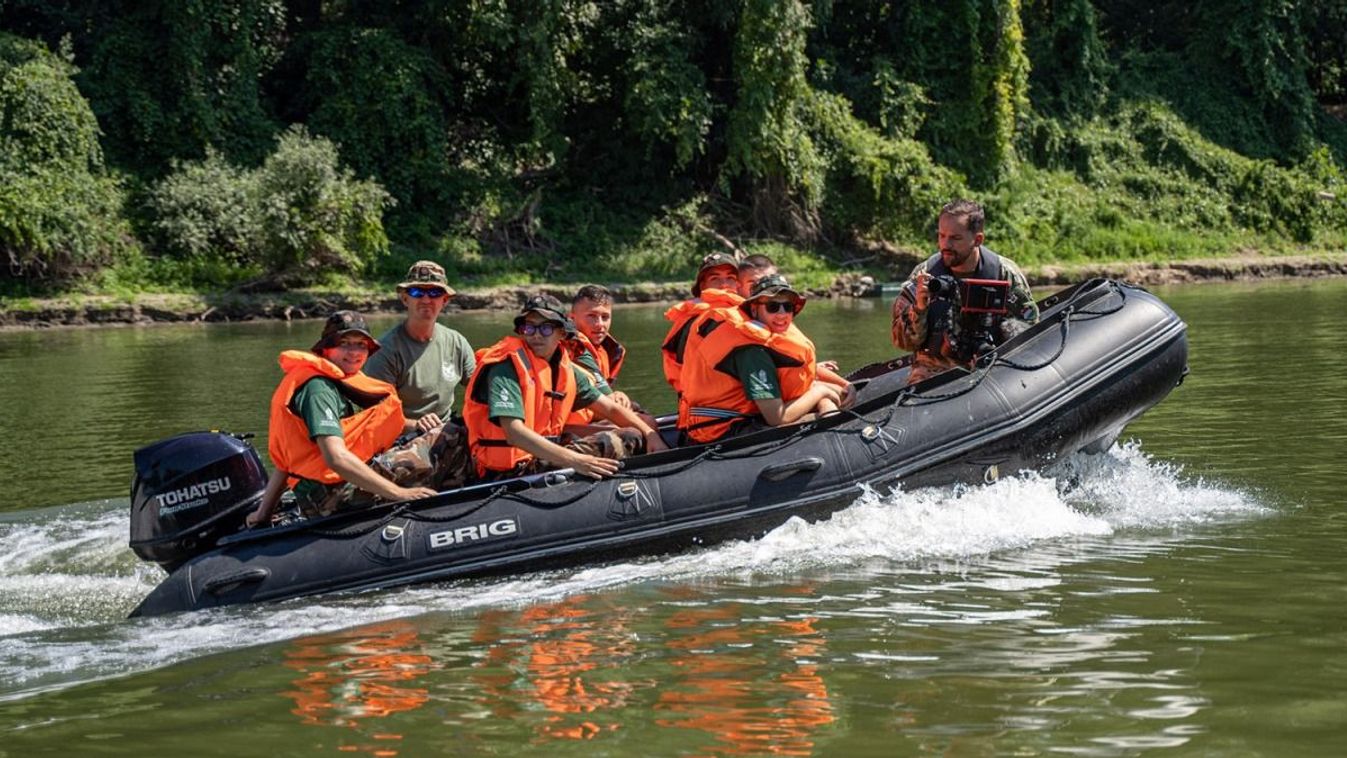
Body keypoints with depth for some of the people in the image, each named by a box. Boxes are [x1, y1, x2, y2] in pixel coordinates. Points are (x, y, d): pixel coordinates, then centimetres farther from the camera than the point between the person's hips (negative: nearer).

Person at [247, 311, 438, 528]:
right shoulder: (319, 389, -12)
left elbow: (287, 460, 19)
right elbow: (336, 458, -25)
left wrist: (263, 513, 19)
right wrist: (398, 493, -28)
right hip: (335, 498, -10)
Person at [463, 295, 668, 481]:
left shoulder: (565, 369, 10)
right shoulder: (507, 366, -15)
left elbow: (610, 408, 17)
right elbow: (513, 432, -27)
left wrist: (650, 434, 0)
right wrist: (574, 460, -35)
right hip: (509, 471, -9)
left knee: (632, 437, 3)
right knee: (606, 445, -26)